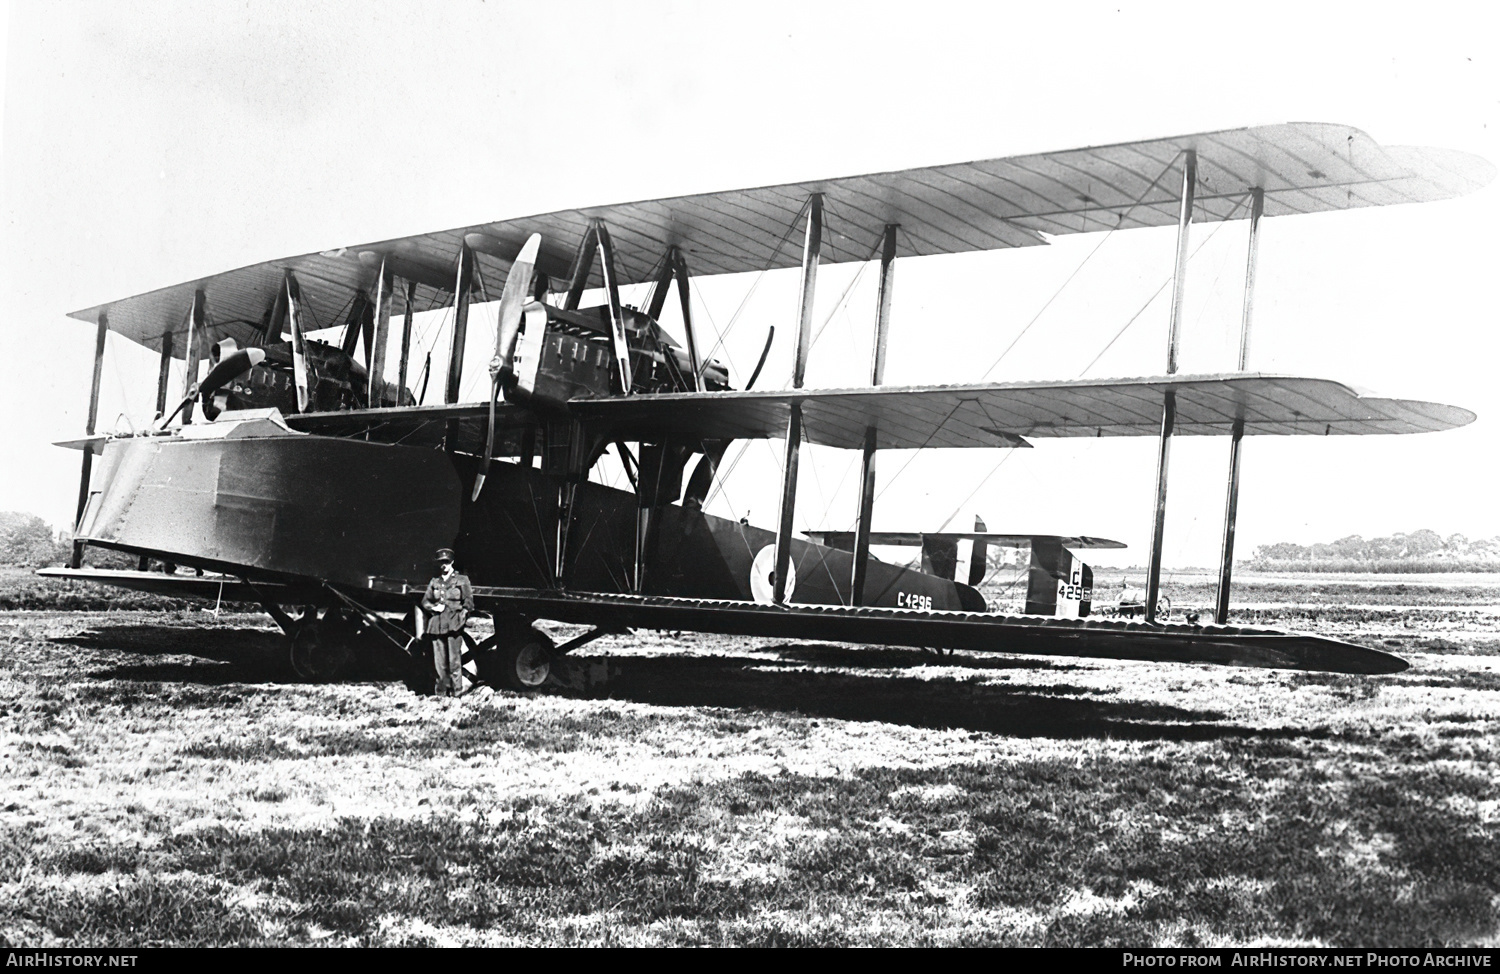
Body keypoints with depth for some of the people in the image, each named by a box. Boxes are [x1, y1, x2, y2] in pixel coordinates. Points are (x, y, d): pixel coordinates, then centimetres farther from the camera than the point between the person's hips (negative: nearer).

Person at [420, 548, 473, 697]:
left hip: (454, 624, -4)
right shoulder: (434, 582, 18)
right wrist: (433, 607, 0)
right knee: (439, 661, 2)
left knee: (454, 659, -9)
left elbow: (469, 601, 6)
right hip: (437, 624, 4)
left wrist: (463, 614, -5)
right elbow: (425, 601, 19)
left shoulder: (461, 580, 8)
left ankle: (456, 690, -6)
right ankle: (441, 690, 8)